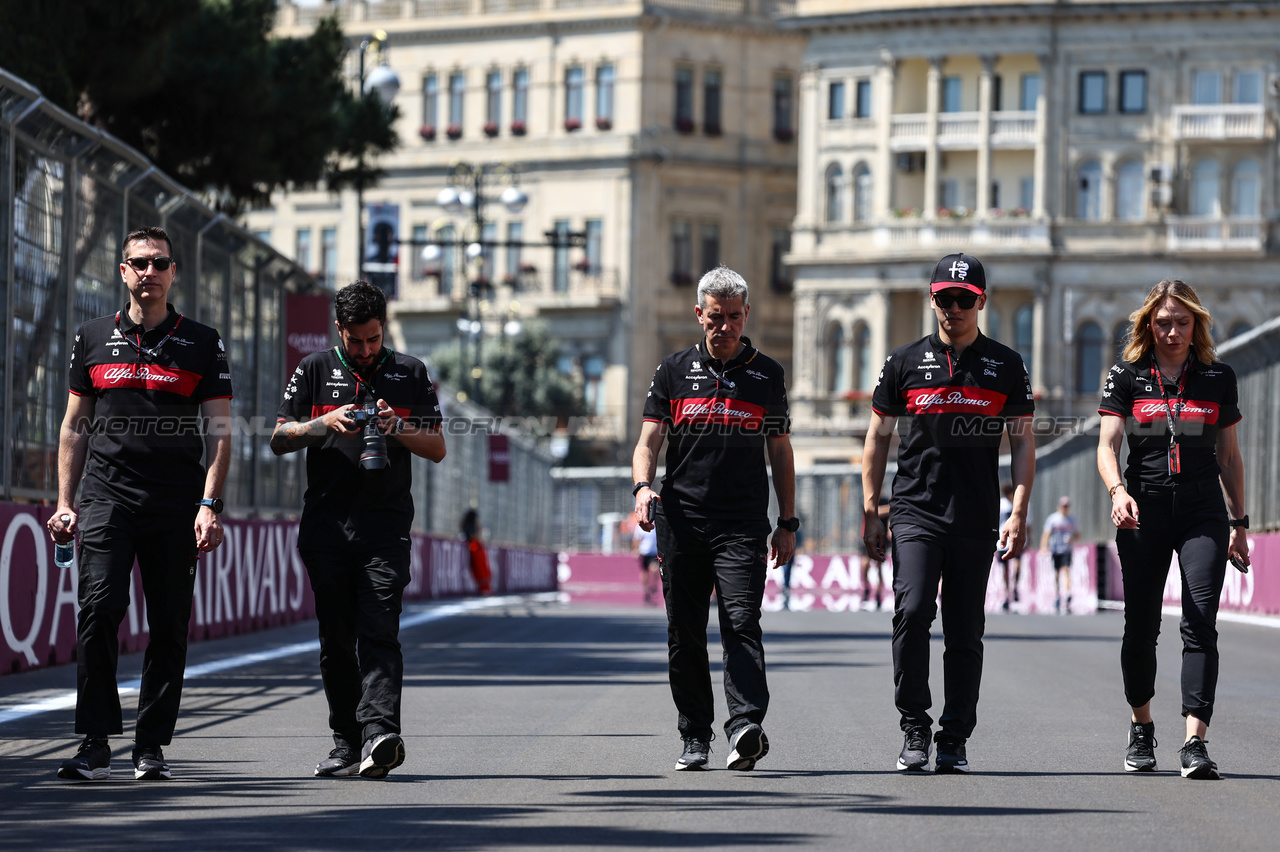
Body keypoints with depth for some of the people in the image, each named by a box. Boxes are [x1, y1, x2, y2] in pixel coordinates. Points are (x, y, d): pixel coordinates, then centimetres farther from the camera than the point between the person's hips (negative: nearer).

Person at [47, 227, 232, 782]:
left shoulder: (202, 344, 8)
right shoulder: (93, 339, 13)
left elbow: (219, 430, 5)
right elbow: (74, 427, 16)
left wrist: (209, 504, -7)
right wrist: (65, 502, 7)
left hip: (177, 505, 0)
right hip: (106, 498, 0)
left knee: (169, 626, 1)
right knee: (98, 611, -14)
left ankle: (151, 746, 10)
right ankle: (95, 746, -14)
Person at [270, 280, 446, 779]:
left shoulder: (410, 373, 10)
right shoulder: (315, 370, 10)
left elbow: (437, 449, 10)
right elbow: (279, 439, 9)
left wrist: (397, 430, -9)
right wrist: (324, 423, -9)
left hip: (386, 525, -2)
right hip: (326, 524, 2)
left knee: (379, 631, -14)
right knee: (336, 639, 4)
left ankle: (379, 732, -27)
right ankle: (347, 742, 10)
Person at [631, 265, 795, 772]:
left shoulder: (767, 375, 9)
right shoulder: (674, 371, 9)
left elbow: (780, 451, 14)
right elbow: (648, 441, 5)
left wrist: (788, 523, 11)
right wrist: (642, 487, -15)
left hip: (743, 525, -2)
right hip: (681, 520, 2)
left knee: (741, 624, -16)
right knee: (685, 635, 5)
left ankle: (745, 727, -27)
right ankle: (695, 738, 14)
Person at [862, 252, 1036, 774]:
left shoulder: (1006, 366, 8)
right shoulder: (906, 362, 7)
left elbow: (1022, 442, 8)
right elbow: (877, 439, 11)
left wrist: (1019, 511, -3)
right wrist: (870, 511, 4)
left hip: (976, 521, 1)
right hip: (915, 513, -1)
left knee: (965, 633, 2)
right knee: (912, 613, -17)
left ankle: (954, 741, 9)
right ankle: (914, 728, -4)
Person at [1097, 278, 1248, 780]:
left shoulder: (1218, 379, 9)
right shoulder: (1127, 376, 4)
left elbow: (1229, 456, 15)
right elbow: (1107, 445, -4)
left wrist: (1239, 522, 12)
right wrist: (1117, 490, -24)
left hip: (1203, 512, 0)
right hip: (1145, 511, 0)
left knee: (1200, 625, -12)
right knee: (1141, 626, 5)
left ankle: (1195, 741, -18)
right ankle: (1141, 729, 27)